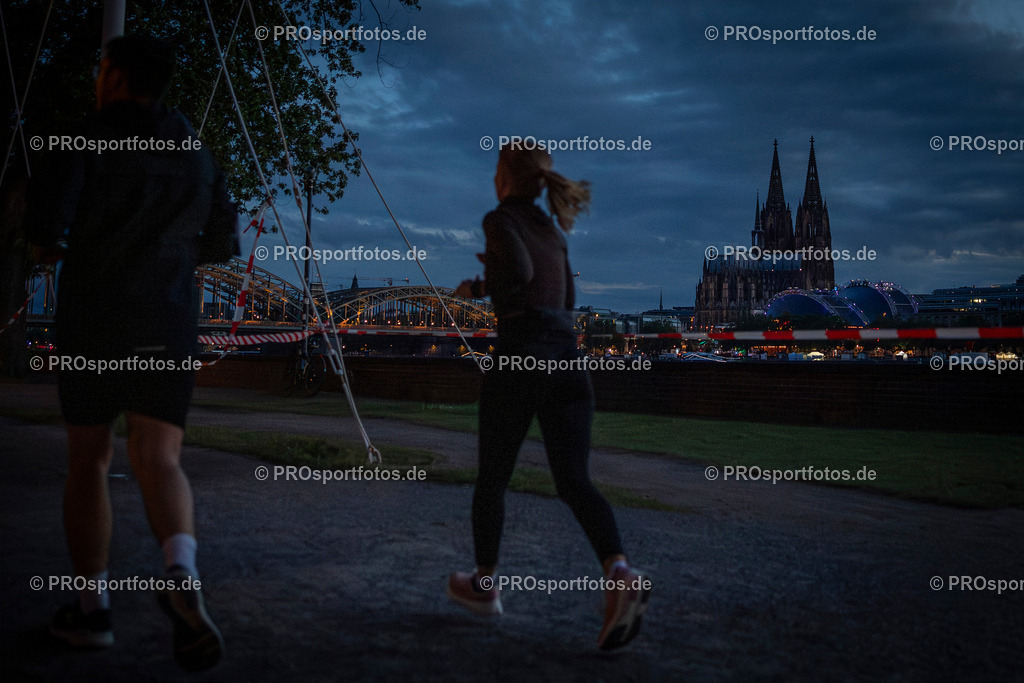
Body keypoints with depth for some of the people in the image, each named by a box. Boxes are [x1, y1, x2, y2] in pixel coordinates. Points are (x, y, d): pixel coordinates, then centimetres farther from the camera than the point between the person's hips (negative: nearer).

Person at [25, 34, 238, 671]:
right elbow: (222, 244, 16)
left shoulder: (85, 141, -3)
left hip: (93, 324, -2)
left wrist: (45, 246, 8)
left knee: (89, 461, 12)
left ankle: (92, 607, 14)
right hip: (169, 326, 2)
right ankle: (182, 575, -32)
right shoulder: (197, 153, 10)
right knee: (159, 463, -4)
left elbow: (47, 218, -16)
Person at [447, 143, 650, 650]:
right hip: (568, 357, 6)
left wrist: (477, 288, 4)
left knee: (492, 476, 13)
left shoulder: (501, 218, 1)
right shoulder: (551, 230, 23)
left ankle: (484, 585, 26)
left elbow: (519, 275, -17)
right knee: (574, 482, -4)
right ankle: (619, 577, -28)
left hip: (521, 354, -6)